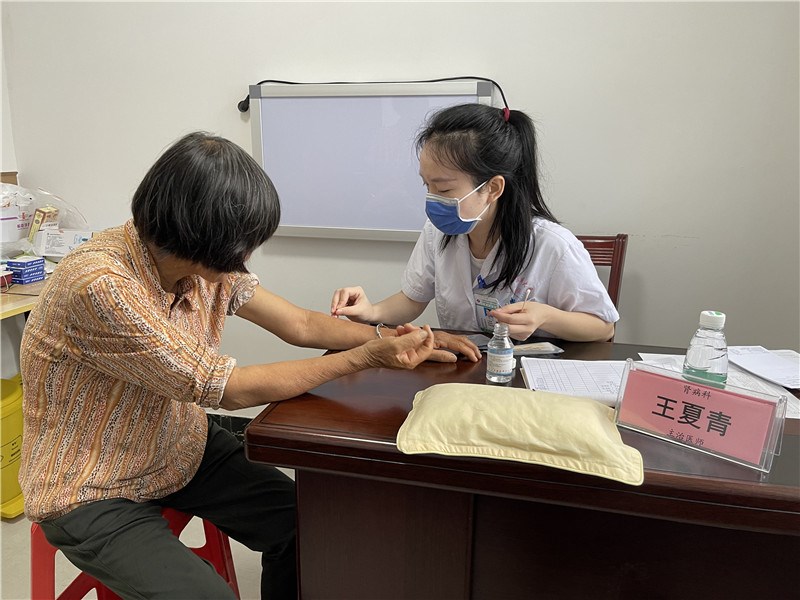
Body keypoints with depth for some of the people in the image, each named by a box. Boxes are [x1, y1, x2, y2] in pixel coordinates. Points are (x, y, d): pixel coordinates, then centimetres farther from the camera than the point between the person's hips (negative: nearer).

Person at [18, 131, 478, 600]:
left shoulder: (205, 262, -10)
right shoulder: (101, 285, -32)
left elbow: (301, 323, -2)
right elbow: (232, 390, -28)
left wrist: (391, 339, -14)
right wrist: (363, 358, -23)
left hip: (180, 449, 6)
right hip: (94, 493, -6)